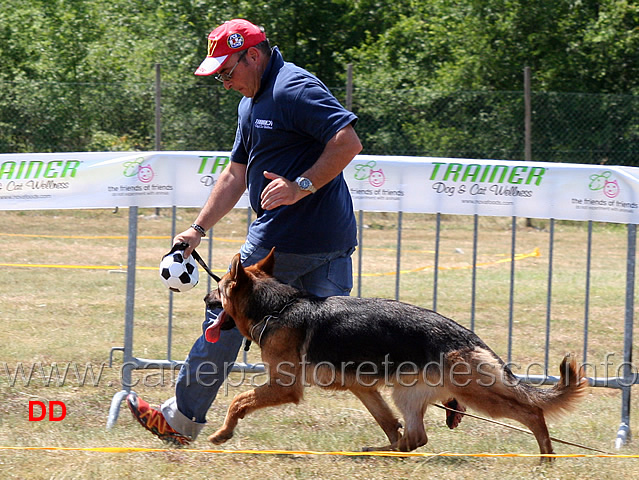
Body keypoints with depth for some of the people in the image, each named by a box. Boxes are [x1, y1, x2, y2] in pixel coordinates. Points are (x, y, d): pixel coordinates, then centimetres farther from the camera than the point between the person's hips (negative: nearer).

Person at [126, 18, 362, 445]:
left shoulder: (294, 89, -13)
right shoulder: (252, 102, 20)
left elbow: (349, 142, -23)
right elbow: (236, 175, 26)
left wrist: (303, 186, -25)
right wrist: (199, 229, 22)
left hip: (287, 240, -10)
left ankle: (182, 420, 15)